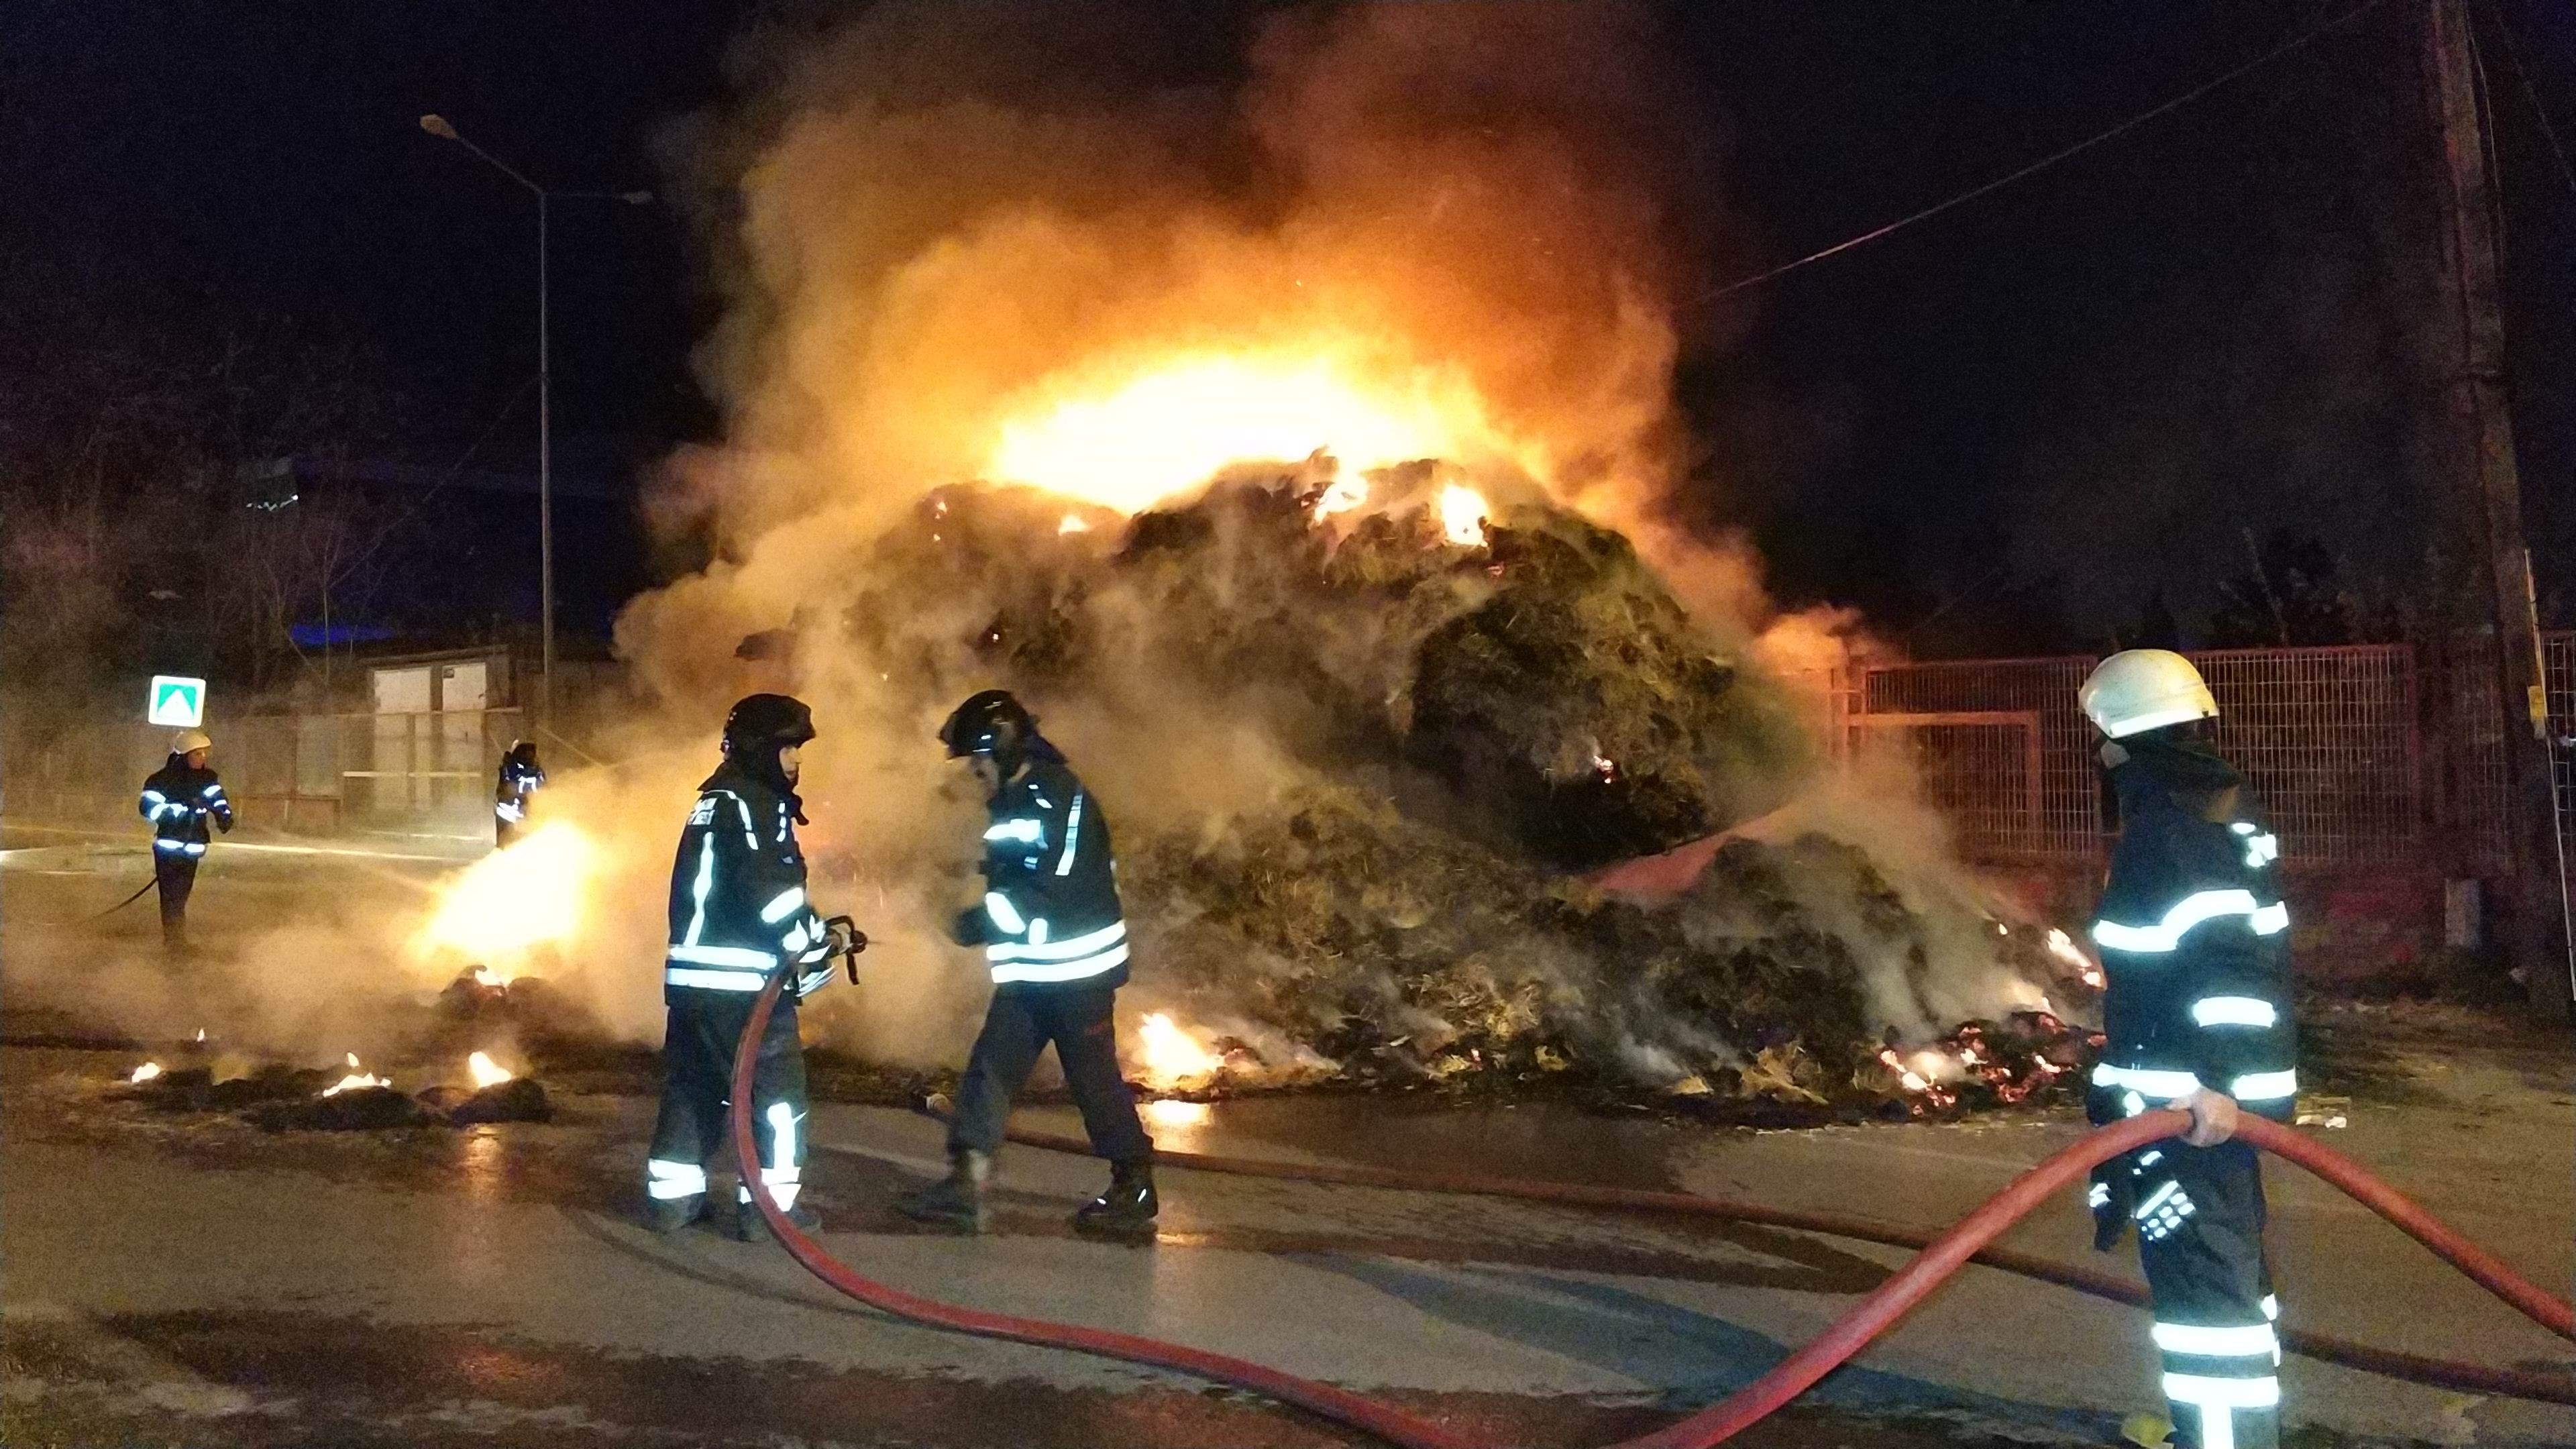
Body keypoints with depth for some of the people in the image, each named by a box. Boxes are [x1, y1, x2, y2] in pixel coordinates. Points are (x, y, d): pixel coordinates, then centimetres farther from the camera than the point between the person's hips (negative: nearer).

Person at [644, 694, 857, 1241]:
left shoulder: (714, 802, 20)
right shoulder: (757, 804, -11)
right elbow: (771, 891, -22)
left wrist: (807, 937, 17)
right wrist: (821, 940, -8)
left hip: (691, 971, 9)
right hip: (740, 979, -9)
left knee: (691, 1087, 15)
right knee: (776, 1091, 0)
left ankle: (672, 1197, 20)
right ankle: (769, 1205, 2)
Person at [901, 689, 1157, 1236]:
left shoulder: (1064, 799, -17)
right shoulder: (1011, 805, 12)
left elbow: (1059, 891, -26)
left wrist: (986, 920, -21)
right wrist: (990, 919, -3)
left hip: (1078, 970, -9)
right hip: (1027, 974, 9)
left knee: (1094, 1078, 1)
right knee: (990, 1068, 3)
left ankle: (1135, 1189, 15)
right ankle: (964, 1185, 5)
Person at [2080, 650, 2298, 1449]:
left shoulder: (2172, 820, -18)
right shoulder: (2228, 806, 14)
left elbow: (2224, 950, -28)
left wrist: (2216, 1079, -33)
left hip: (2193, 1100, -11)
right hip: (2222, 1085, 11)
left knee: (2202, 1273, -7)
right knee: (2230, 1264, 23)